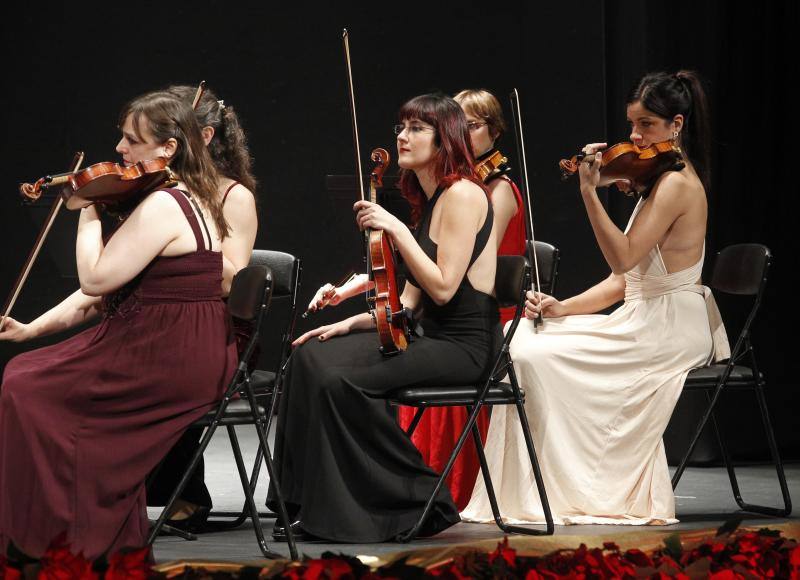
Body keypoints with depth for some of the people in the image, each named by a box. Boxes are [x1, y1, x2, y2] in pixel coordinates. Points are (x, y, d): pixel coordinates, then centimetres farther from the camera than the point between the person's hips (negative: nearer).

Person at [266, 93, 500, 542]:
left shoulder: (463, 194, -12)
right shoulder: (429, 201, 17)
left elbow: (443, 287, -19)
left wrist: (397, 230, -19)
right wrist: (352, 323, 6)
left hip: (464, 345, -9)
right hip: (429, 336, 9)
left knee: (343, 381, -25)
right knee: (313, 356, -6)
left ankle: (423, 501, -11)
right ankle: (314, 507, -6)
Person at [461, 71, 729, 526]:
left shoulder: (677, 185, -13)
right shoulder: (663, 182, 17)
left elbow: (623, 258, -21)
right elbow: (626, 280, 14)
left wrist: (590, 193, -25)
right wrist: (564, 307, 2)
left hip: (667, 332, -10)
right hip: (646, 321, 10)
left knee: (534, 355, -18)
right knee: (521, 337, 0)